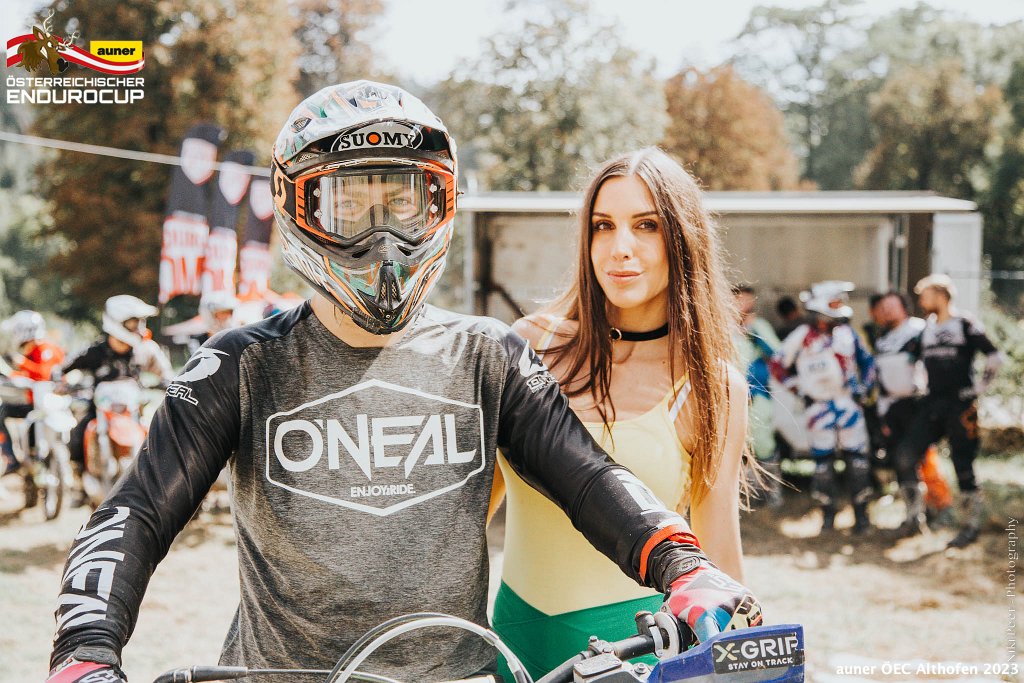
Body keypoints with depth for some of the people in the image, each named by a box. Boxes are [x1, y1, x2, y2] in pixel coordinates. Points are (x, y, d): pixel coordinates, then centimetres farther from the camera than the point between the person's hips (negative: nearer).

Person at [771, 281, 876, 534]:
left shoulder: (848, 333, 6)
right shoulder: (801, 337, -6)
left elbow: (866, 361, 18)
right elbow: (778, 365, 1)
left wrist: (863, 387, 6)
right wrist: (798, 388, -1)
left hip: (848, 401, 3)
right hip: (819, 406, -3)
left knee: (857, 457, 0)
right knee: (823, 460, 1)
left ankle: (861, 512, 8)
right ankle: (827, 513, 13)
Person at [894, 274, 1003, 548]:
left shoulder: (965, 325, -6)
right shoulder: (926, 327, 13)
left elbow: (994, 358, -6)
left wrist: (978, 389, -6)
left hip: (960, 405, -6)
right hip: (932, 403, 6)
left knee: (963, 464, -4)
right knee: (905, 454, -4)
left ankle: (971, 525, 6)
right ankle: (912, 514, 7)